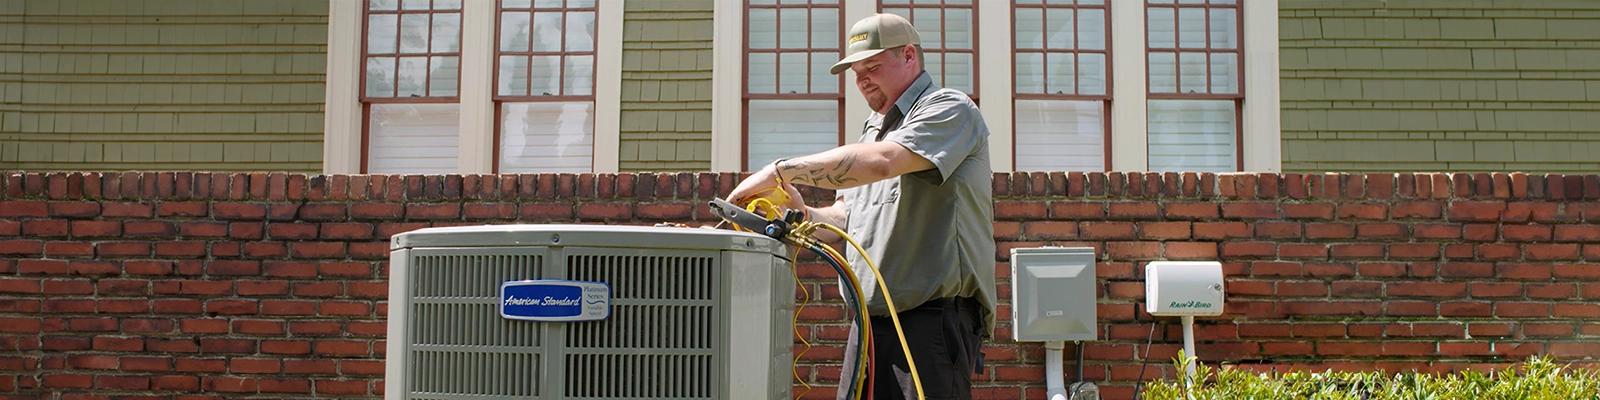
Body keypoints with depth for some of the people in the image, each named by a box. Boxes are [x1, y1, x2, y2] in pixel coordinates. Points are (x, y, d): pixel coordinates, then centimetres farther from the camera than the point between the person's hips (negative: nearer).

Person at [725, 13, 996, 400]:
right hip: (871, 319, 8)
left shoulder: (949, 109, -6)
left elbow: (880, 161, -24)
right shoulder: (874, 128, 23)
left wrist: (780, 170, -23)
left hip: (934, 315, -8)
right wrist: (805, 215, 1)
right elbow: (848, 214, 24)